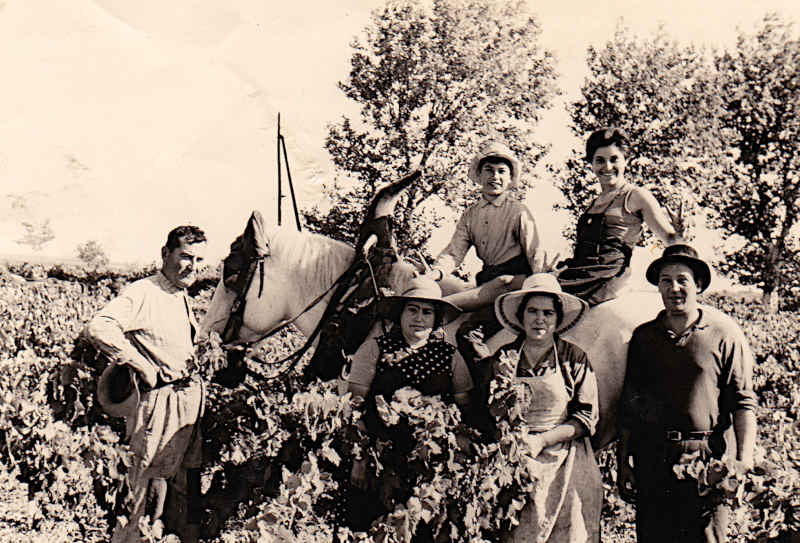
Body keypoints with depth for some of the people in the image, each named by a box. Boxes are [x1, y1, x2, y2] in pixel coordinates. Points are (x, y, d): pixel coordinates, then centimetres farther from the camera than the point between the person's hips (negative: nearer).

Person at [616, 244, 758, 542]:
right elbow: (629, 404, 11)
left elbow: (743, 403, -1)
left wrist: (744, 460, -12)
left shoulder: (724, 333, 2)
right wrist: (623, 464, 8)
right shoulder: (643, 336, 9)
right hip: (651, 461, 2)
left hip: (706, 461, -2)